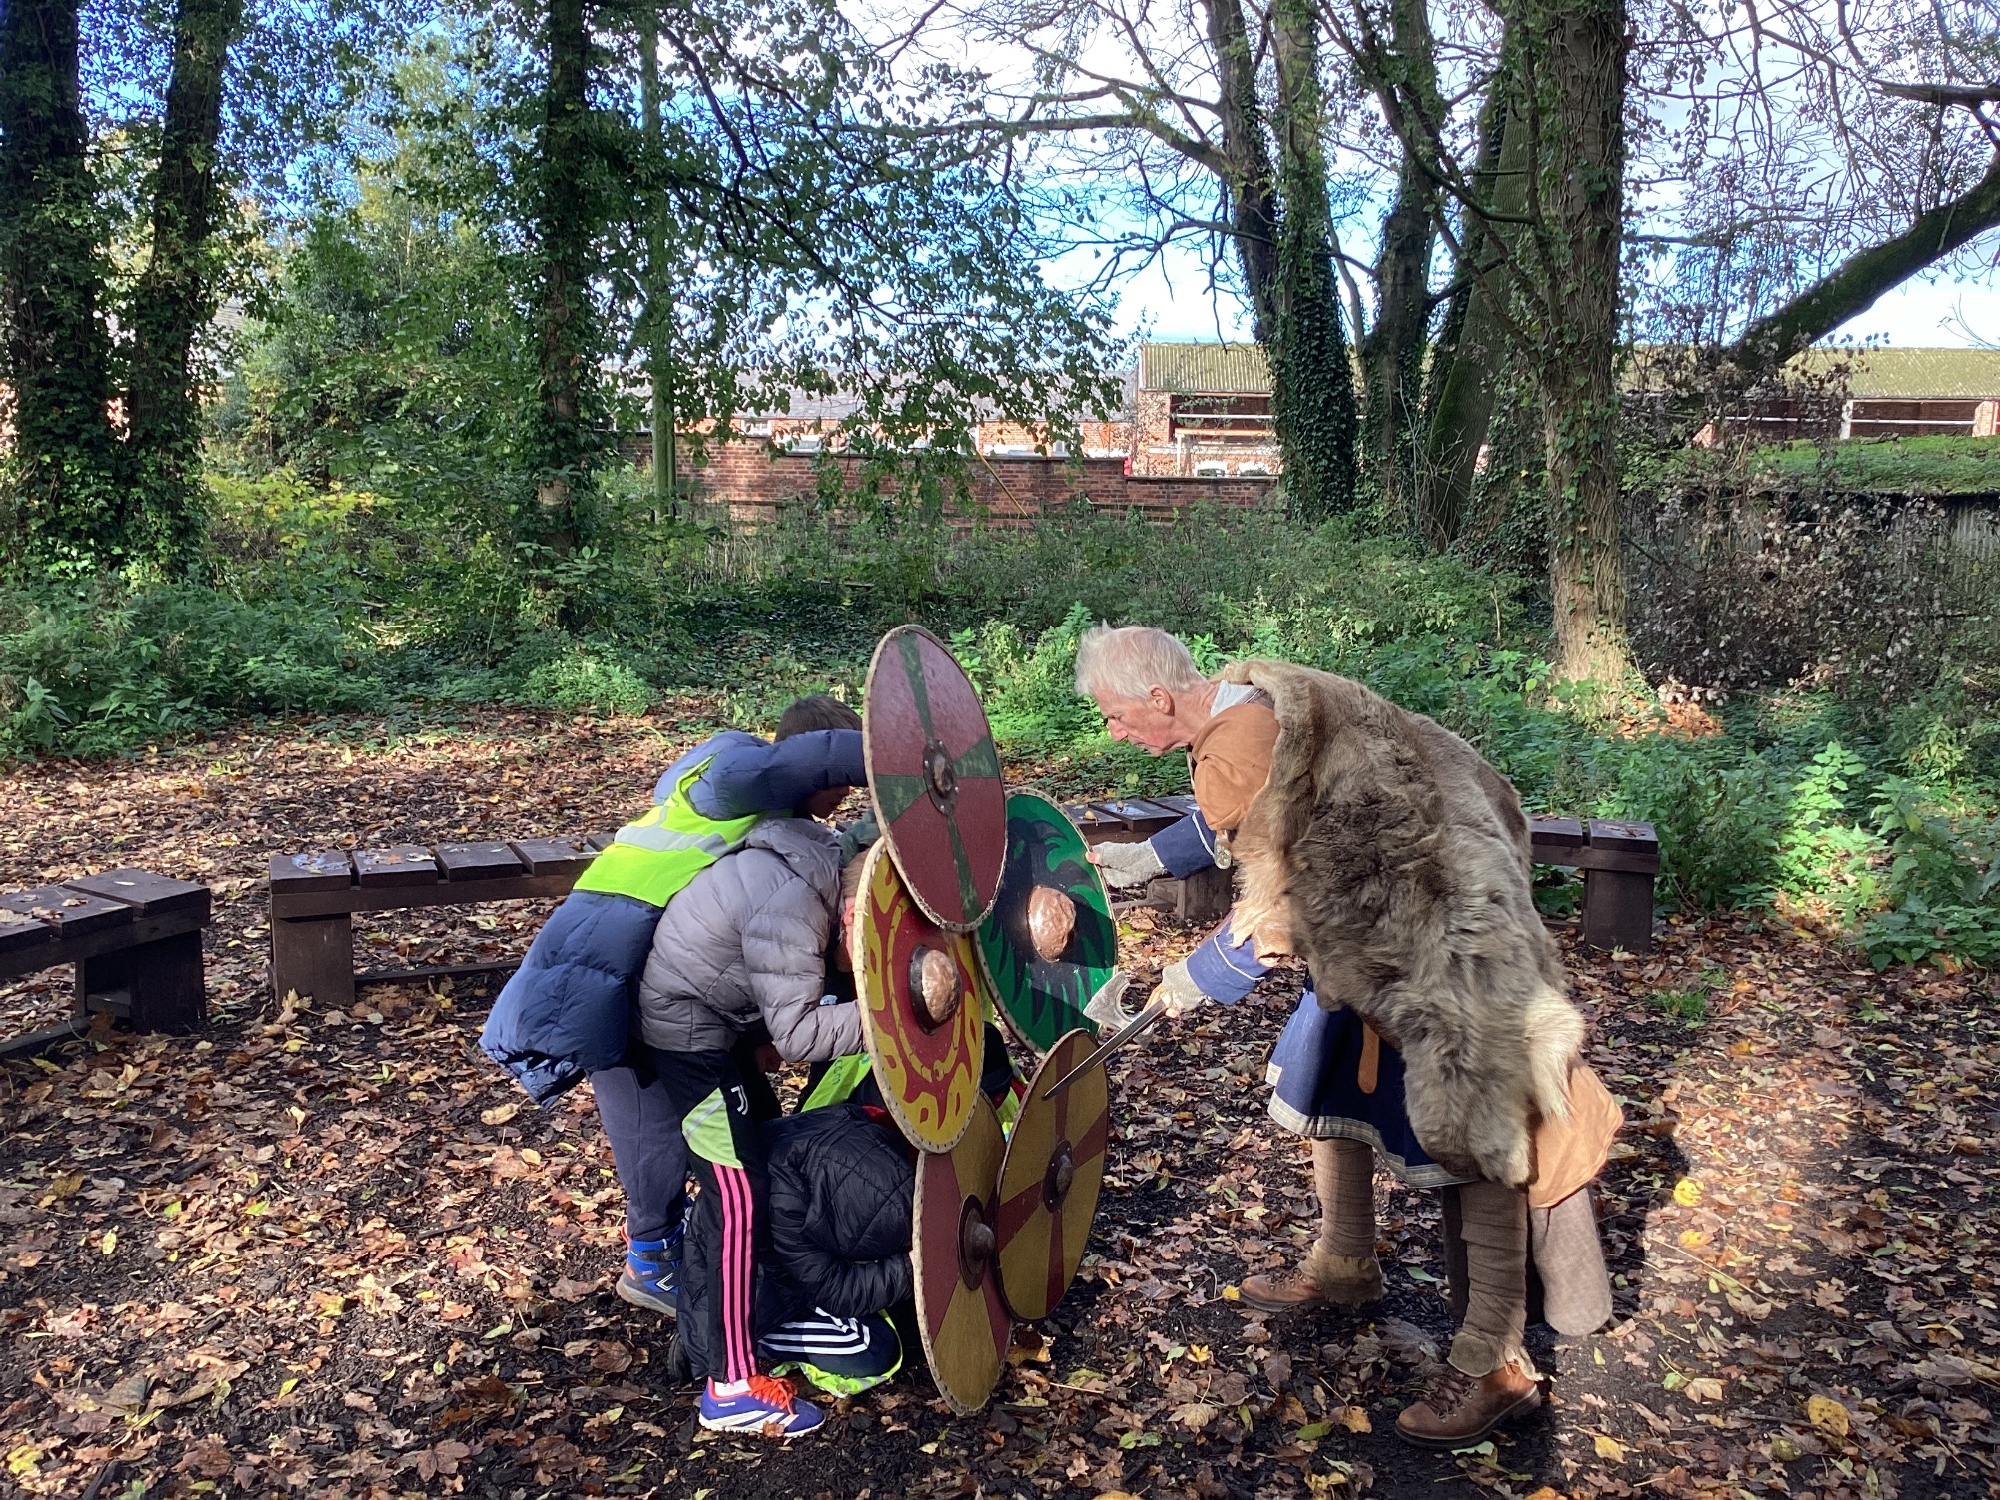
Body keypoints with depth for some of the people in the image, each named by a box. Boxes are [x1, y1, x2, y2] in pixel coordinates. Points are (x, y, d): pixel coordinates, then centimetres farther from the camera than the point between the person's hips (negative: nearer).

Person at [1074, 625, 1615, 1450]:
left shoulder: (1239, 751, -26)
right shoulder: (1245, 698, 3)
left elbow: (1278, 910, -20)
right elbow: (1230, 820, 22)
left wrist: (1192, 981, -6)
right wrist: (1141, 858, 26)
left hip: (1440, 930, -11)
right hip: (1372, 924, 11)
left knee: (1468, 1130, -5)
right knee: (1330, 1079, 20)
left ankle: (1494, 1365, 5)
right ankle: (1344, 1265, 40)